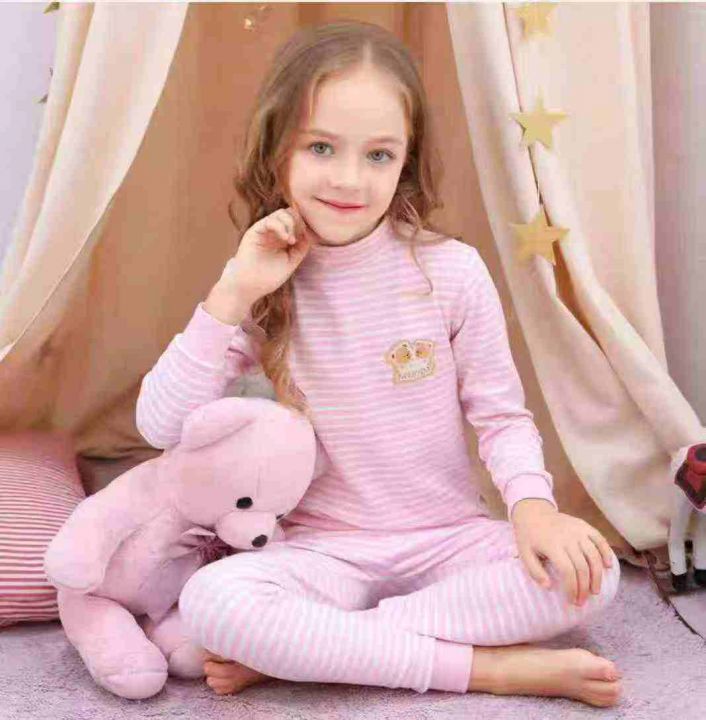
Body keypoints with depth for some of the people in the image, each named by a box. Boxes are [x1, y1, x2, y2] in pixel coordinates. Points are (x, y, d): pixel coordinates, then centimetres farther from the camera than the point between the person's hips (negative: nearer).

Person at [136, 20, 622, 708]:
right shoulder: (262, 289, -4)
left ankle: (309, 647, -19)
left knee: (591, 574, -25)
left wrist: (531, 502, -20)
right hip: (323, 548, 0)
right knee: (210, 600, -30)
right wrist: (233, 294, -18)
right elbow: (161, 425, -11)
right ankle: (493, 667, -22)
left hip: (449, 539, 1)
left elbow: (500, 415, 0)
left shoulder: (451, 269, -7)